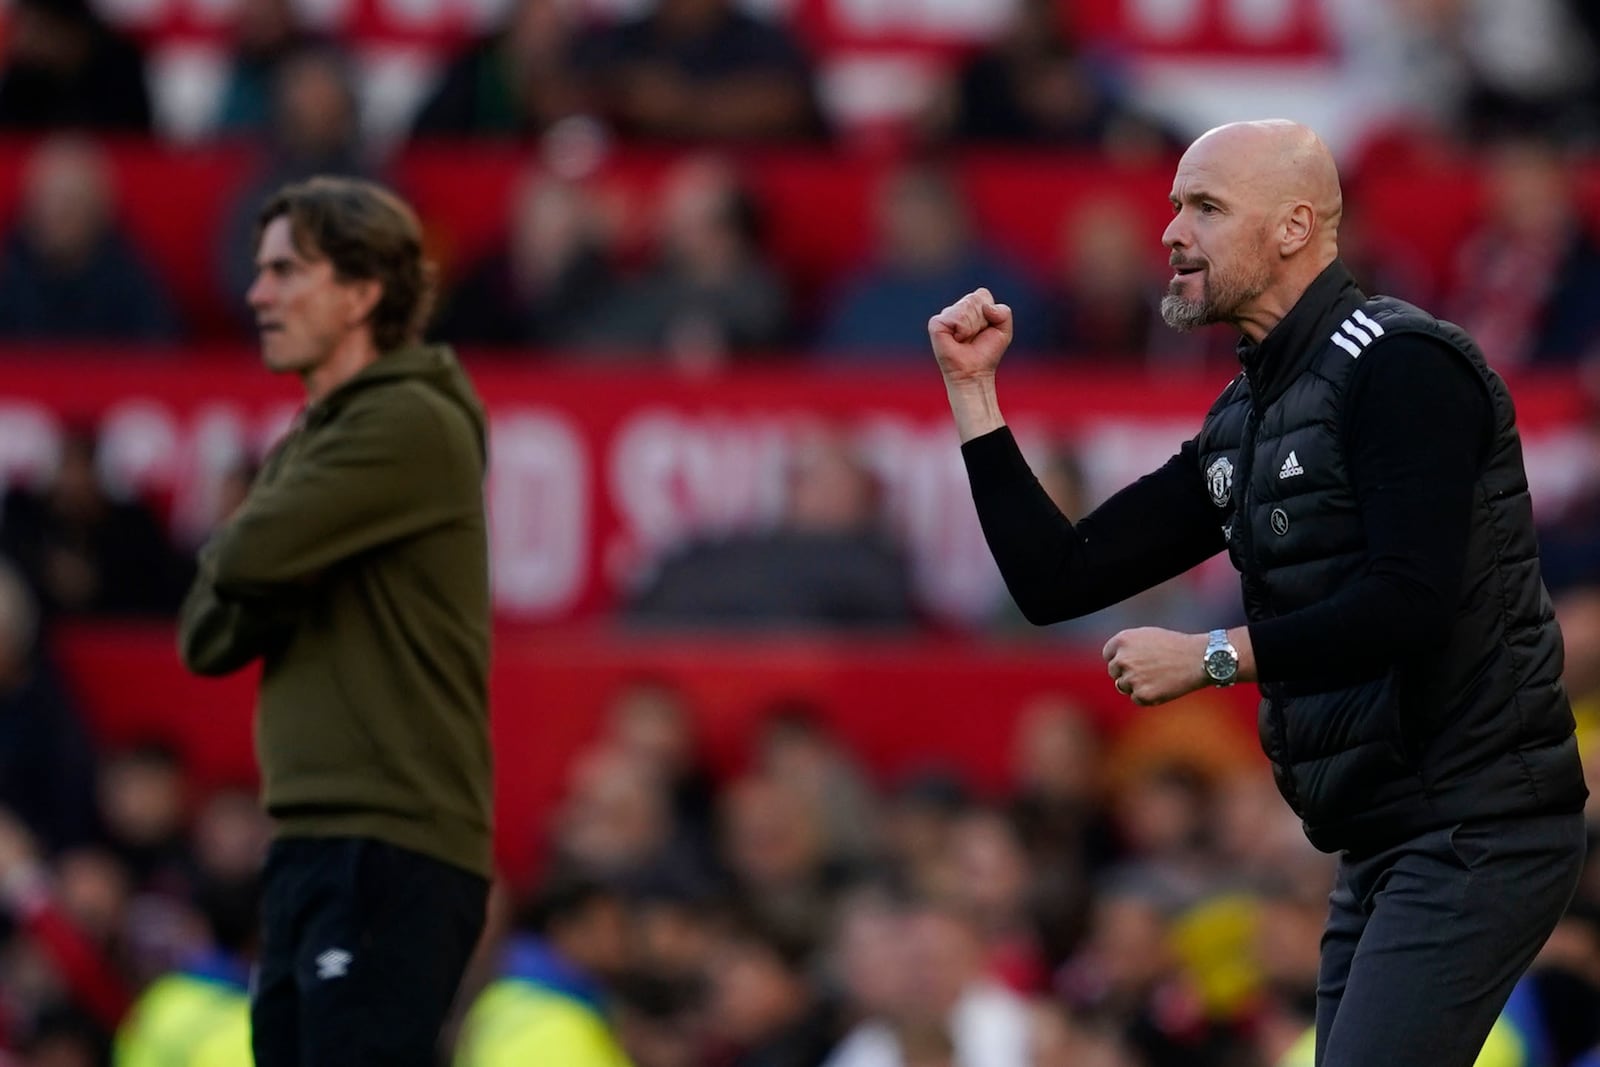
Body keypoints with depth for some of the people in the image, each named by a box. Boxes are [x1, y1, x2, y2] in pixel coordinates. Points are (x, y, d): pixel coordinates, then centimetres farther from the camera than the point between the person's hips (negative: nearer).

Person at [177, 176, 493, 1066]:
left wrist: (237, 562, 5)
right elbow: (207, 638, 14)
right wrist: (271, 593, -6)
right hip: (309, 839, 10)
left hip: (391, 843, -10)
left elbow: (247, 559, -18)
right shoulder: (306, 443, 21)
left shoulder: (412, 424, -9)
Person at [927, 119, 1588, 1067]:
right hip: (1385, 845, 10)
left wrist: (1212, 658, -16)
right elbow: (1056, 581, 15)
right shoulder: (1243, 423, 15)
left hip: (1475, 832, -10)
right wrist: (973, 389, 10)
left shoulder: (1399, 367, -12)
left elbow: (1410, 605, -23)